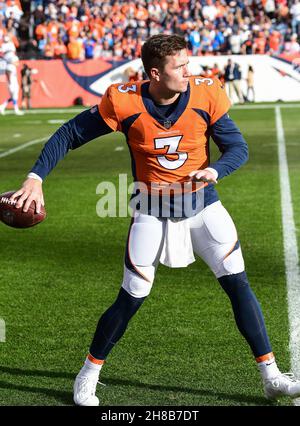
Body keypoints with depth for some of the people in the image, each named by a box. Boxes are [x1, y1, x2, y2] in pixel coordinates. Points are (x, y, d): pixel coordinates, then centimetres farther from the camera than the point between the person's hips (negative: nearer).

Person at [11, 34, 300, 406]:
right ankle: (89, 375, 21)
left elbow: (238, 147, -7)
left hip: (202, 204, 2)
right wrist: (35, 178, -17)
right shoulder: (124, 102, -17)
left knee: (238, 285, -3)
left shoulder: (205, 95, -13)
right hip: (152, 212, -2)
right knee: (131, 299, -1)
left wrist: (214, 170, -28)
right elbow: (70, 134, -8)